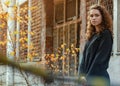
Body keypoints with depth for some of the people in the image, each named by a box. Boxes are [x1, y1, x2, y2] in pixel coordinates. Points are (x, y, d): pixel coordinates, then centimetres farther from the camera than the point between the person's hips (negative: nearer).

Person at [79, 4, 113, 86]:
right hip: (88, 77, 7)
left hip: (99, 78, -7)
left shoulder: (106, 34, -6)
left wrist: (89, 77, -15)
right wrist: (82, 74, -1)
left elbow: (100, 58, -13)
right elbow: (85, 56, 12)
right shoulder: (91, 35, 16)